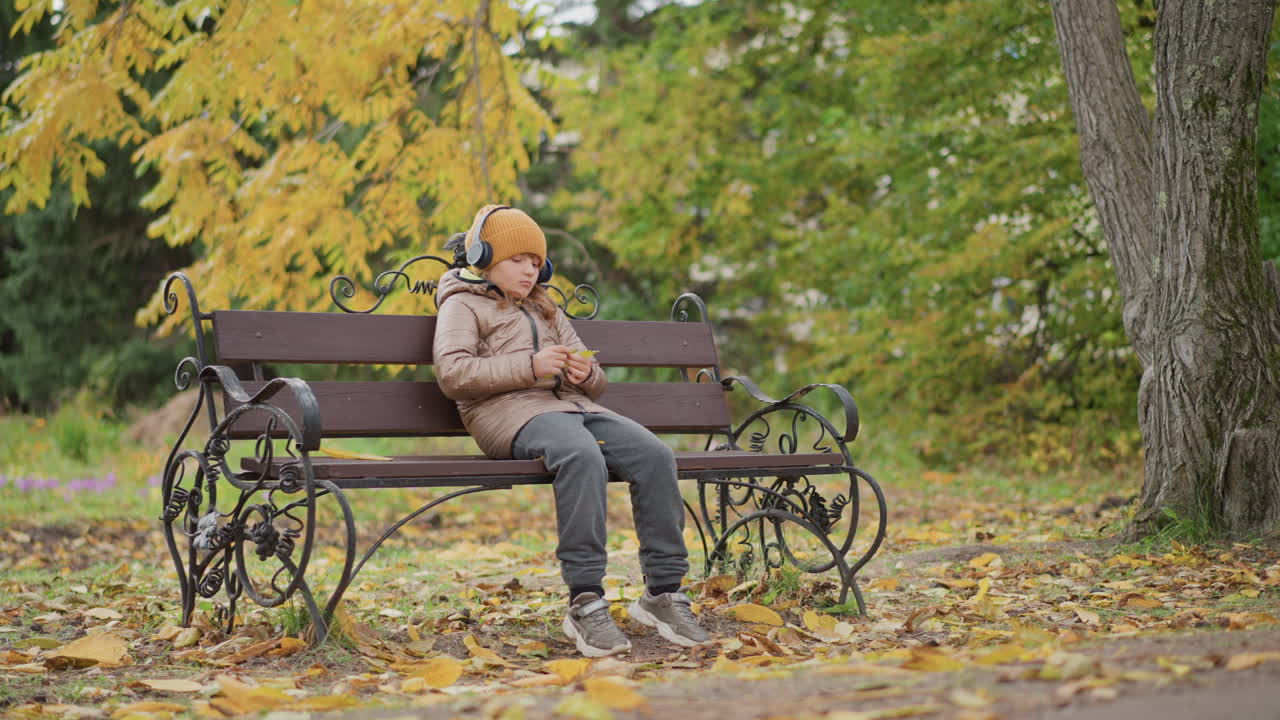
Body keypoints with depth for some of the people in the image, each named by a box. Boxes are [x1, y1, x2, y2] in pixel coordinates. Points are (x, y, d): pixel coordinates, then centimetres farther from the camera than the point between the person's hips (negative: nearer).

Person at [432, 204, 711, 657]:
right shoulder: (463, 305, 14)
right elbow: (452, 374, -6)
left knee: (654, 454, -23)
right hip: (512, 411, -6)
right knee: (582, 456, -39)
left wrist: (586, 373, 3)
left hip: (572, 404, 6)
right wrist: (529, 366, -13)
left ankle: (663, 591, -21)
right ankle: (585, 601, -40)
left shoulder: (546, 310, 34)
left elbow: (596, 383, 29)